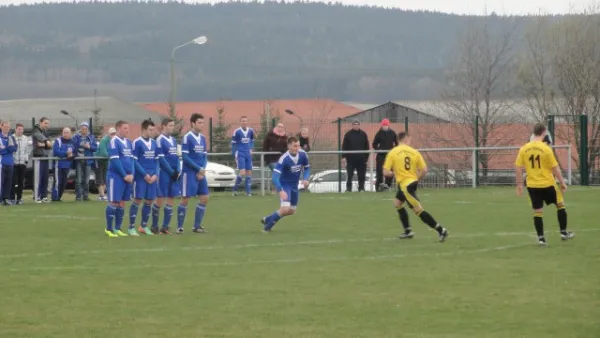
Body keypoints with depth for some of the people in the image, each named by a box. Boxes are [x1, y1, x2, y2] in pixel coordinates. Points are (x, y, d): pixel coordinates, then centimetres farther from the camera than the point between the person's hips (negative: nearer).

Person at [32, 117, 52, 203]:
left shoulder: (46, 132, 17)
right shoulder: (36, 131, -2)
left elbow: (50, 145, 8)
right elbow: (40, 137, -24)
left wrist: (44, 144, -11)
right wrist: (46, 142, -39)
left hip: (45, 157, 7)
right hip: (38, 157, -7)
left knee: (45, 178, 6)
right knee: (38, 178, -10)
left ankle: (44, 196, 10)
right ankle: (36, 197, -11)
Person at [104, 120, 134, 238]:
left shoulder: (128, 142, 13)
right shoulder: (114, 142, -11)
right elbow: (115, 161, -15)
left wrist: (131, 174, 0)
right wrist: (124, 175, -14)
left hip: (127, 177, 7)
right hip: (116, 176, -7)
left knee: (122, 203, 9)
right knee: (113, 202, -5)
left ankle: (117, 229, 16)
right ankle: (109, 229, -1)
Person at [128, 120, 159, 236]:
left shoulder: (154, 143, 11)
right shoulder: (137, 143, -7)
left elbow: (156, 160, 14)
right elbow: (134, 161, -9)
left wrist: (155, 174, -1)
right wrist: (145, 174, -13)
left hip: (152, 177, 6)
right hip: (140, 177, -6)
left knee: (149, 201, 8)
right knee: (137, 200, -6)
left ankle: (144, 226, 21)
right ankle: (131, 227, -1)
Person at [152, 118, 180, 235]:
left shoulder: (173, 140, 14)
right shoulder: (160, 140, -9)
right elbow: (161, 158, -14)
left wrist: (178, 171, 1)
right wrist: (171, 171, -14)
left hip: (174, 173, 7)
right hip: (164, 172, -7)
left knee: (170, 200, 5)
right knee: (160, 199, -4)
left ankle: (165, 227, 9)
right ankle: (154, 226, 6)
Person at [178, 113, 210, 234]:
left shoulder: (202, 138, 11)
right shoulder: (187, 137, -10)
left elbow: (204, 156, 13)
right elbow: (185, 156, -15)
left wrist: (203, 170, -4)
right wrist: (199, 168, -15)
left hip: (200, 173, 7)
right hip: (189, 173, -7)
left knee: (204, 198, 5)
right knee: (185, 199, -4)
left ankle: (197, 226, 14)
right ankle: (179, 227, 4)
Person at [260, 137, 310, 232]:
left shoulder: (303, 154, -11)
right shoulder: (284, 159, -28)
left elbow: (307, 168, 9)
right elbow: (275, 176, -32)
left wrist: (305, 179, -12)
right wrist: (280, 191, -45)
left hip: (294, 186, 7)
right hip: (284, 185, -7)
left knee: (291, 211, 15)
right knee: (285, 209, -22)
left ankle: (267, 220, 35)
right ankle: (267, 227, 1)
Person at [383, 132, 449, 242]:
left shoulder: (392, 153, -8)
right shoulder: (414, 152, 0)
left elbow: (386, 172, -11)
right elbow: (424, 170, -3)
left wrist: (393, 173, 11)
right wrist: (417, 179, 15)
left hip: (405, 185, -6)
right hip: (413, 182, 6)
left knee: (418, 210, -6)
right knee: (397, 203, 27)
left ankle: (441, 230, -12)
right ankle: (408, 231, 30)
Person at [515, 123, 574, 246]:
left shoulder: (524, 149, -2)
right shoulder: (546, 149, -13)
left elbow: (517, 168, 1)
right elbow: (555, 168, -9)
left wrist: (519, 184, 11)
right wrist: (562, 183, 1)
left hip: (532, 185, 3)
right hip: (547, 184, -3)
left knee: (537, 212, 10)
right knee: (560, 205, 16)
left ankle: (541, 238, 9)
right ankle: (563, 233, 20)